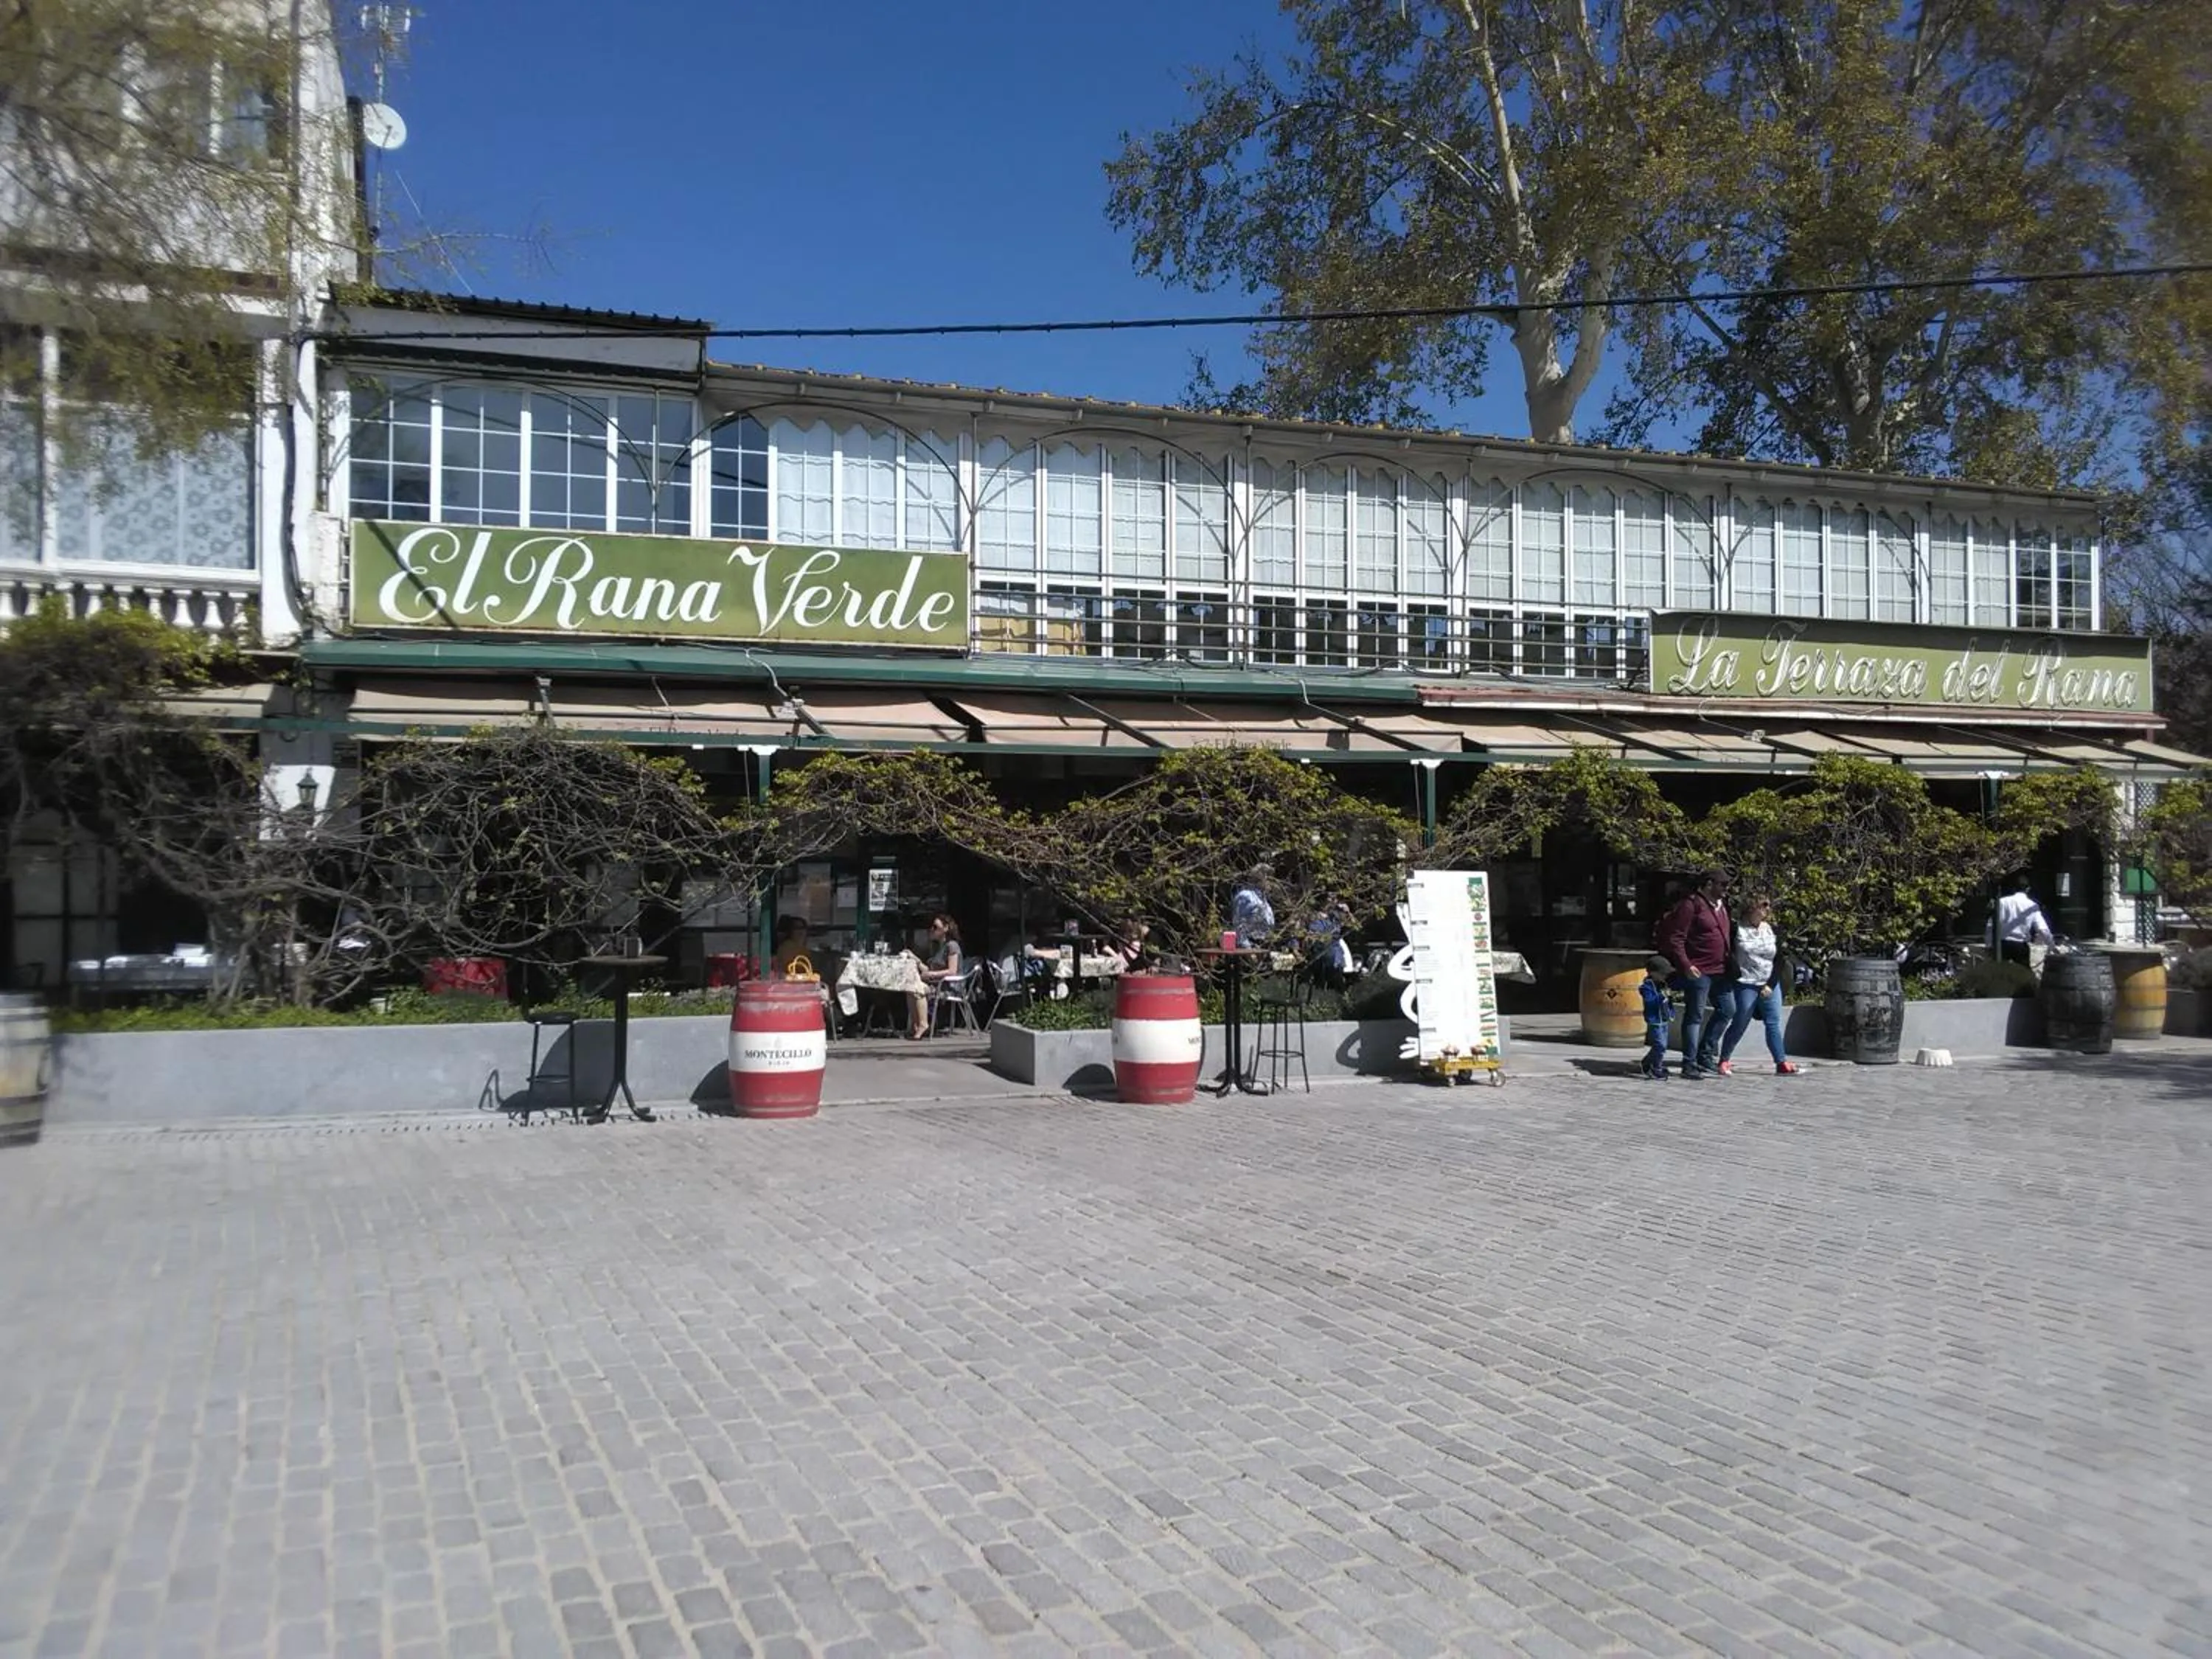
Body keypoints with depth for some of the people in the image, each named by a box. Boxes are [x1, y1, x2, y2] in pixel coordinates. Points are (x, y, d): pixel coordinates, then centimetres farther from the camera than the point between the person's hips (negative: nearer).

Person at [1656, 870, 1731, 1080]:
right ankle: (1690, 1065, 0)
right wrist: (1685, 965, -21)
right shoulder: (1691, 904, -12)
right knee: (1695, 1016, -4)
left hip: (1720, 970, 9)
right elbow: (1674, 937, -15)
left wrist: (1728, 963, 18)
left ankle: (1706, 1054, 27)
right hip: (1698, 971, -9)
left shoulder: (1721, 905, 15)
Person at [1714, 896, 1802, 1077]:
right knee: (1739, 1025, 0)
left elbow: (1779, 961, 6)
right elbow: (1728, 954, -1)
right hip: (1745, 985, -4)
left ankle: (1782, 1064, 5)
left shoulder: (1771, 930, 7)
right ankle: (1723, 1061, 11)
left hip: (1770, 985, 4)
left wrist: (1771, 985, -3)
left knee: (1774, 1024, 3)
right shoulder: (1738, 929, -3)